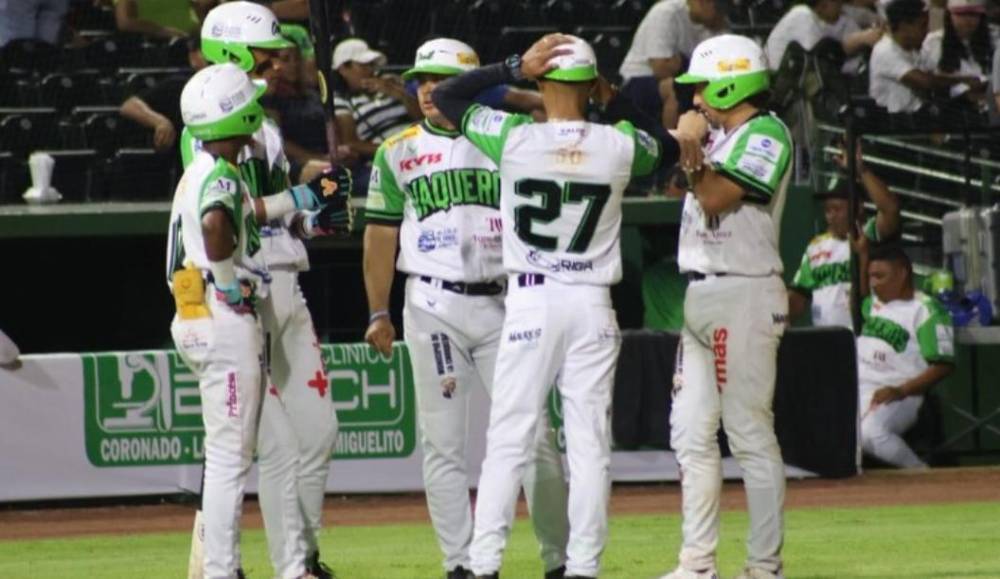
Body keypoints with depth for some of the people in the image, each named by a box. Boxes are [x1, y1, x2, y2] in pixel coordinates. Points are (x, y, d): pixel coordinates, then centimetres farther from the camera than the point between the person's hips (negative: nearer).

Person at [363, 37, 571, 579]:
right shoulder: (398, 152, 7)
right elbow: (381, 234, 7)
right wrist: (378, 313, 2)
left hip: (502, 304, 0)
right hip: (433, 306, 0)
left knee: (533, 434, -3)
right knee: (443, 442, 0)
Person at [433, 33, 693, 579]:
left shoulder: (514, 138, -8)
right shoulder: (619, 145, -3)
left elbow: (444, 96, 3)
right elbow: (668, 146, 20)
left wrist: (515, 66, 0)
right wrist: (614, 103, 16)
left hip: (529, 303, -1)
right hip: (593, 307, 1)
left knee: (509, 440, 1)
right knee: (590, 445, 4)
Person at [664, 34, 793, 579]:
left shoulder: (766, 133, -10)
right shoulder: (718, 134, 17)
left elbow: (714, 196, -19)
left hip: (743, 295, -9)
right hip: (697, 297, 9)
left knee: (750, 434, -6)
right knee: (691, 433, 7)